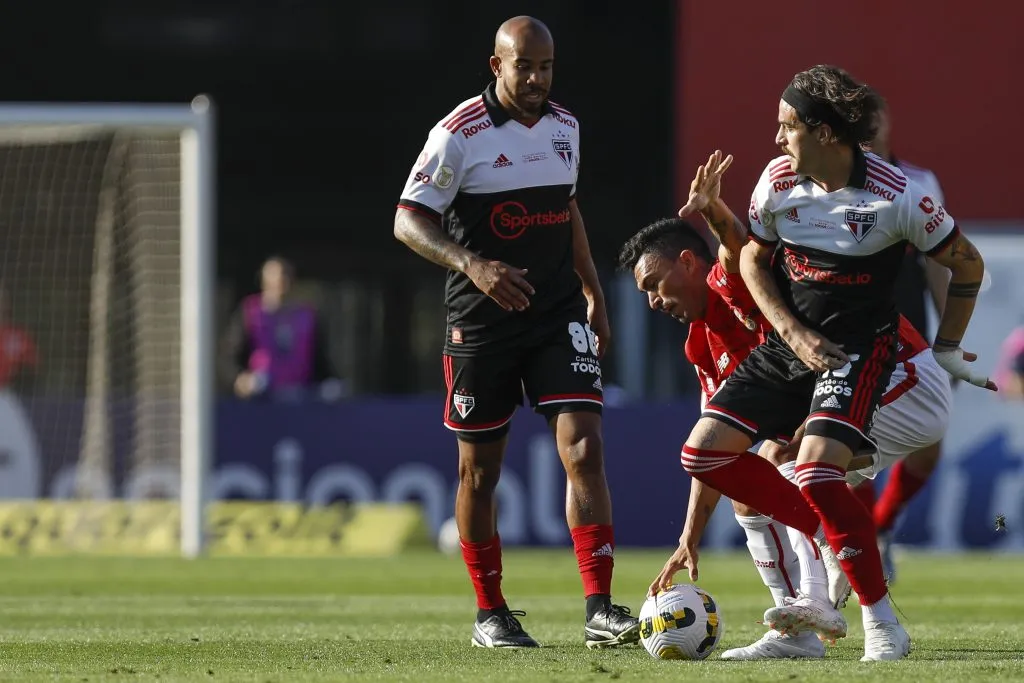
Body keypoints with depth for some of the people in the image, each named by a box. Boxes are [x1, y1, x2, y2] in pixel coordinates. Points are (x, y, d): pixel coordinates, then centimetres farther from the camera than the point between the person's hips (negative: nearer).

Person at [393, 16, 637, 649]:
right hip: (482, 324, -3)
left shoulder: (564, 126, 7)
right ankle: (491, 614, 19)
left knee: (584, 448, -12)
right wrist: (473, 265, -27)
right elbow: (408, 221, -12)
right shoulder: (460, 134, -11)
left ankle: (600, 609, -14)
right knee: (480, 471, 5)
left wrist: (594, 294, 20)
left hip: (560, 315, 3)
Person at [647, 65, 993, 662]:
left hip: (860, 347, -6)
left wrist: (947, 348, 1)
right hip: (790, 341, 6)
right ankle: (825, 537, 4)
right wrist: (792, 332, -4)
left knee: (817, 473, -26)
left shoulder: (896, 197, -18)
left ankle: (885, 628, -14)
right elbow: (753, 259, 10)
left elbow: (968, 263, -4)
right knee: (705, 451, -5)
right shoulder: (778, 181, -5)